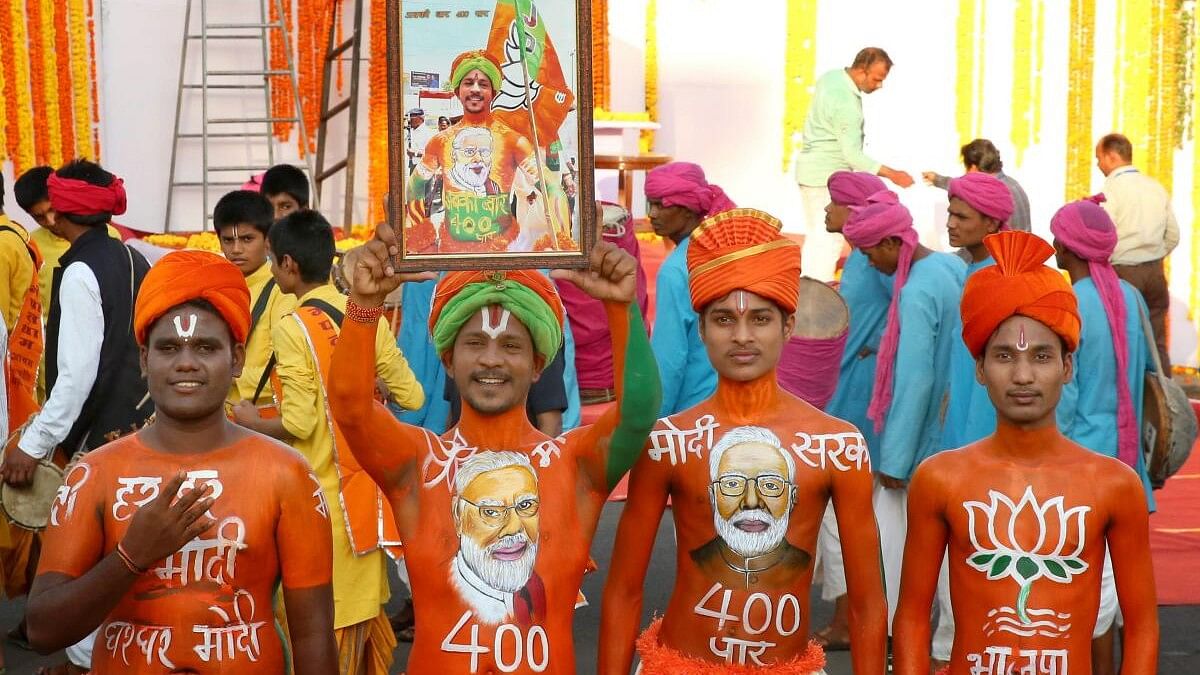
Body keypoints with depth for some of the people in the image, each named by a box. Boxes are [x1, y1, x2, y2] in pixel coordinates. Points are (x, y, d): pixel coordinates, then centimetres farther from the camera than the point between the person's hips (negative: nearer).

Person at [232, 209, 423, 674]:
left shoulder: (291, 329, -16)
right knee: (361, 601, 19)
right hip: (363, 489, 6)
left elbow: (298, 424, -19)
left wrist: (250, 421, 0)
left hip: (318, 497, -6)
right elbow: (411, 397, 2)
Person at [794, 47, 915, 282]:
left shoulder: (831, 76, 4)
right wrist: (891, 174, -22)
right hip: (829, 174, -10)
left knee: (815, 235, 14)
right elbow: (853, 155, -24)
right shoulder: (847, 104, -25)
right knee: (830, 238, -5)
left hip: (810, 168, 10)